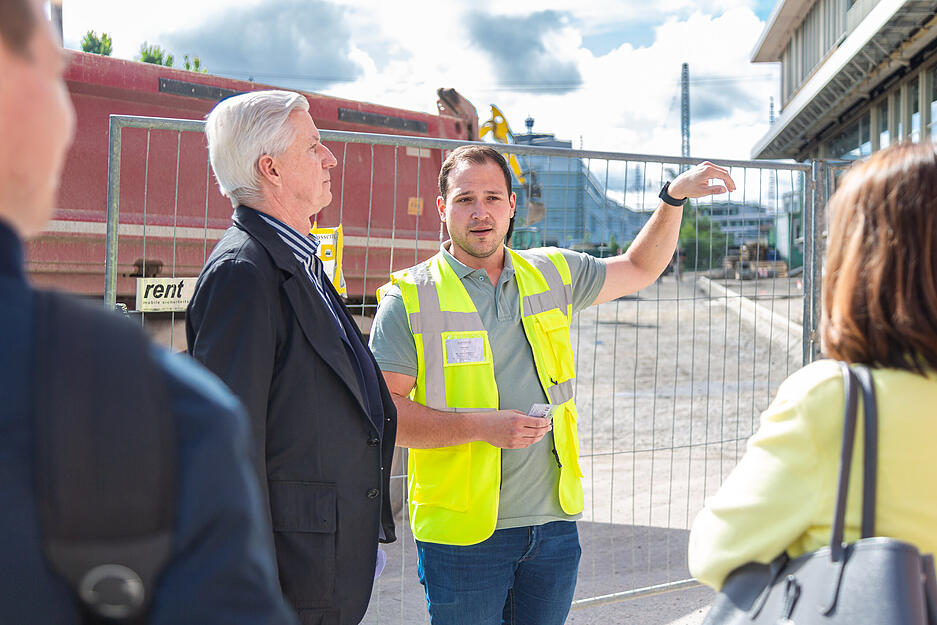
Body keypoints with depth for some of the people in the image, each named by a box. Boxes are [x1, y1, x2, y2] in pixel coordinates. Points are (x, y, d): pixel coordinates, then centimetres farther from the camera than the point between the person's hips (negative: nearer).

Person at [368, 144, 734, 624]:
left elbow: (639, 268, 24)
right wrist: (481, 426, -20)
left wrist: (674, 197, 11)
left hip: (554, 525, 4)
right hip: (463, 534, -4)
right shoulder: (410, 298, -5)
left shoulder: (552, 275, 9)